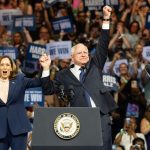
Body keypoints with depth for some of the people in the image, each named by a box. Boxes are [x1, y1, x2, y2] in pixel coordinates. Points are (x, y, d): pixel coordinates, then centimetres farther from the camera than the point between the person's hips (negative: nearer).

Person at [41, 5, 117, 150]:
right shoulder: (64, 75, 15)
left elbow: (102, 47, 13)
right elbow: (48, 90, 12)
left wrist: (106, 20, 5)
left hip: (101, 117, 1)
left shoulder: (94, 65, 19)